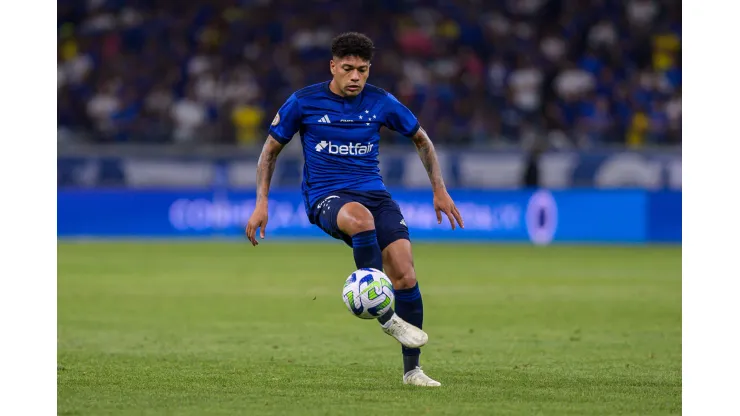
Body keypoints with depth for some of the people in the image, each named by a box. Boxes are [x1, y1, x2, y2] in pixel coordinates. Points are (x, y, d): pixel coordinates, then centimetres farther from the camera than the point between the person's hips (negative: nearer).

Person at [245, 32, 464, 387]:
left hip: (373, 193, 3)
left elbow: (421, 140, 19)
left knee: (404, 271, -17)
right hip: (325, 197, -3)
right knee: (361, 217, -40)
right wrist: (261, 204, 0)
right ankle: (385, 314, -30)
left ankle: (412, 370, -4)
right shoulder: (303, 103, -2)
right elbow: (271, 149, 8)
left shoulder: (380, 102, 3)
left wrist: (439, 190, 14)